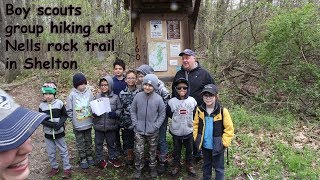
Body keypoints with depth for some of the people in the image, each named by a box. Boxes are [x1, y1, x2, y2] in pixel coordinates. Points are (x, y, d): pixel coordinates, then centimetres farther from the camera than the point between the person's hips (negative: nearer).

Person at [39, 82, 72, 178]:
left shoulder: (59, 103, -11)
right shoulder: (42, 105, -6)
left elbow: (65, 115, -3)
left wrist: (60, 124, -20)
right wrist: (51, 124, -20)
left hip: (59, 132, -2)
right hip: (48, 133, 2)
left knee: (63, 151, 8)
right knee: (51, 152, 15)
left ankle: (67, 168, 21)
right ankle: (54, 168, 34)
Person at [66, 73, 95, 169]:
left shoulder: (89, 92, -5)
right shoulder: (72, 95, -12)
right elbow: (69, 110, -6)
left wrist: (93, 114, -4)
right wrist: (74, 119, -10)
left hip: (88, 123, 2)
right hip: (78, 125, -2)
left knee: (89, 141, 19)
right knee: (80, 143, 12)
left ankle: (89, 156, 36)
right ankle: (83, 159, 28)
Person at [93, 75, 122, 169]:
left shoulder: (115, 97, -5)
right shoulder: (97, 96, -3)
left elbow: (119, 109, 2)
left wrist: (115, 114, -17)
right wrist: (94, 113, -15)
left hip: (111, 125, 0)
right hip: (99, 125, 1)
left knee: (111, 143, 16)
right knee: (99, 143, 14)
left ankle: (112, 158, 36)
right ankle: (100, 159, 32)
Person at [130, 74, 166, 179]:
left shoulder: (158, 99, -12)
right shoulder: (138, 96, -8)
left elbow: (162, 114, -3)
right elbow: (132, 110, 2)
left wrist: (156, 126, -9)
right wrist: (135, 123, -5)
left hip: (153, 132, 0)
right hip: (139, 130, 0)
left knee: (153, 151, 16)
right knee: (138, 151, 4)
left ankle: (152, 167, 37)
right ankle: (138, 168, 26)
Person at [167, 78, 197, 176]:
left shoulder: (192, 100, -9)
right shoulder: (172, 102, -13)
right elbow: (169, 114, 0)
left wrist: (189, 121, 0)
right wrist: (177, 119, 2)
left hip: (189, 130, 1)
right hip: (176, 131, -1)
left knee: (189, 149, 18)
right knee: (177, 149, 16)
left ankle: (189, 165, 38)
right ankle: (176, 165, 36)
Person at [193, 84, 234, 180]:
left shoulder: (222, 111, -19)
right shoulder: (199, 110, -8)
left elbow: (229, 129, -12)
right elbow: (196, 125, 6)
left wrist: (224, 143, -12)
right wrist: (196, 138, 2)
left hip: (217, 146, -3)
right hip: (204, 145, 4)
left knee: (218, 167, 13)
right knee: (206, 165, 25)